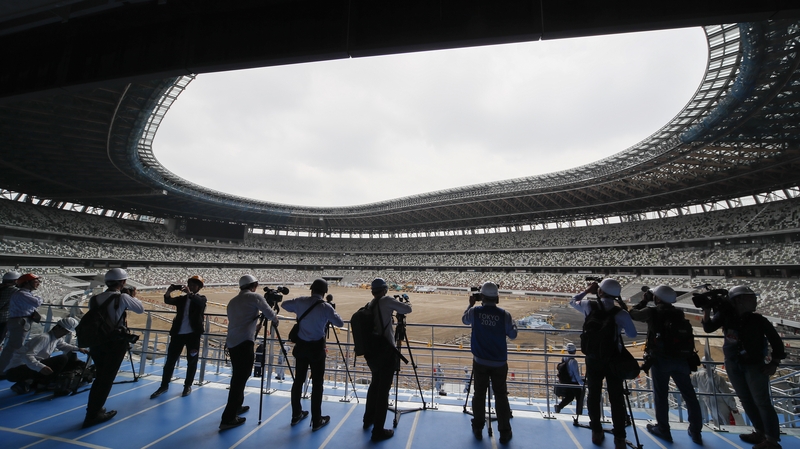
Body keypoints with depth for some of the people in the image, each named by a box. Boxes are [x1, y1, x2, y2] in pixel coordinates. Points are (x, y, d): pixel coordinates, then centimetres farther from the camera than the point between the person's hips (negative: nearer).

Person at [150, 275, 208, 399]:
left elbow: (199, 302, -23)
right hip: (178, 333, 3)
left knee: (192, 361, 5)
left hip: (193, 334, -3)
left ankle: (188, 386, 19)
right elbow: (168, 300, -4)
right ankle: (164, 385, 25)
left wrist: (189, 292, -35)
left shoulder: (201, 298, 1)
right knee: (170, 359, 10)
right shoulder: (182, 298, 12)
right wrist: (169, 290, -21)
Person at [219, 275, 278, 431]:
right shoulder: (254, 297, -4)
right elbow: (270, 314, -4)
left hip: (232, 343, 8)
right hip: (244, 343, -8)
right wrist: (275, 320, 18)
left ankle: (236, 406, 36)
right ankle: (228, 419, 1)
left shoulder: (232, 301, 18)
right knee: (240, 379, -2)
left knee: (237, 377, 22)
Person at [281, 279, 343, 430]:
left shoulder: (301, 301, -4)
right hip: (316, 347, -4)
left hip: (301, 345, 5)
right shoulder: (326, 307, -15)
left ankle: (296, 415, 31)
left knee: (298, 380, 16)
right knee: (317, 384, 5)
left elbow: (284, 304, 14)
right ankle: (316, 421, 14)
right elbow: (340, 323, -4)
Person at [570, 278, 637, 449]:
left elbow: (572, 301, 10)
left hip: (593, 357, 1)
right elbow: (632, 334, 3)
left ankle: (597, 432, 24)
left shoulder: (589, 306, -10)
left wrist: (587, 290, 15)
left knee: (594, 395, 13)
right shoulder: (621, 313, -12)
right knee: (616, 398, 8)